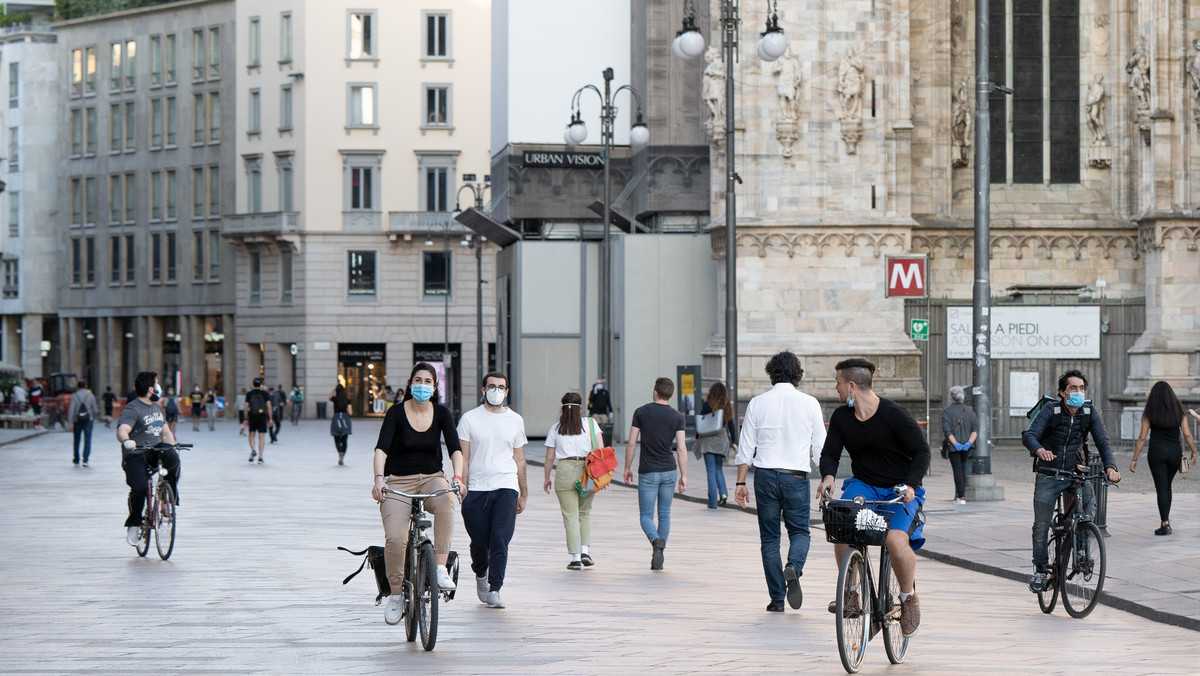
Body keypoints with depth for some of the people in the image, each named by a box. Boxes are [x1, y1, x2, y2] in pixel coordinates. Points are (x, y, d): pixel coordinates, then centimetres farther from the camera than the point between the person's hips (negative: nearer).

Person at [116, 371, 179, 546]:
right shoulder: (132, 409, -8)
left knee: (173, 458, -29)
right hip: (135, 455, -5)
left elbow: (166, 432, 22)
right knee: (139, 488, -25)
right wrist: (126, 440, -49)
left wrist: (173, 448, 3)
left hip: (155, 451, 5)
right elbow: (122, 430, -25)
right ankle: (133, 524, -2)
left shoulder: (157, 407, 19)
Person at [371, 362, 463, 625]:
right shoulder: (396, 413, -4)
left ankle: (441, 569, -32)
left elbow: (455, 448, -7)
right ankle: (396, 594, -3)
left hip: (431, 478, 1)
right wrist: (379, 478, -31)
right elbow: (381, 449, -14)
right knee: (395, 538, -23)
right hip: (398, 482, -1)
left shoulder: (442, 413, 3)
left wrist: (457, 477, -25)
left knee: (445, 501, -36)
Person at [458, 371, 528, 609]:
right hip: (476, 489, -1)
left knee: (500, 540, -13)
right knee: (479, 542, 5)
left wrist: (523, 494, 16)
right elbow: (463, 457, 3)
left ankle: (494, 590, -12)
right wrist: (462, 488, -6)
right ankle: (480, 575, 34)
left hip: (506, 488, 1)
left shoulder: (515, 420, 12)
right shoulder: (470, 419, 4)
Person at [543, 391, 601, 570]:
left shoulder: (555, 428, 5)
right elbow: (600, 450, -3)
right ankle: (585, 550, 6)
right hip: (587, 471, 1)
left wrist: (547, 478, 19)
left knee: (570, 516, 2)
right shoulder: (590, 424, 4)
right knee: (585, 512, 18)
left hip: (564, 473, -1)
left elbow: (549, 458, 7)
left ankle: (576, 558, -1)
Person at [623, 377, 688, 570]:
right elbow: (681, 449, -5)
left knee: (646, 516, 4)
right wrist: (684, 476, 0)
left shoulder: (641, 412, -5)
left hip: (648, 472, -2)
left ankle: (656, 540, -27)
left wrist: (627, 468, 8)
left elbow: (631, 443, -4)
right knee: (664, 514, 13)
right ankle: (658, 557, 12)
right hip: (669, 470, 2)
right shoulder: (677, 416, -1)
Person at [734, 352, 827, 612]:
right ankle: (793, 567, -19)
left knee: (769, 537, 8)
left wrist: (741, 482, 8)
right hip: (797, 475, -1)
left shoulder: (757, 403, 1)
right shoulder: (809, 403, 0)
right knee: (800, 531, 12)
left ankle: (777, 598, 6)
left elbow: (746, 447, 3)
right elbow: (820, 447, 1)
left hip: (766, 474, 1)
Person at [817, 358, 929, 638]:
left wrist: (910, 485, -29)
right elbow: (829, 453, 5)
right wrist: (828, 476, -18)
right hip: (863, 485, 5)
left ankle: (909, 597, -3)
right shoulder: (841, 417, 2)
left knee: (896, 540, -30)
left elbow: (921, 451, -14)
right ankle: (850, 592, -11)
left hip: (900, 491, -5)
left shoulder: (893, 414, -15)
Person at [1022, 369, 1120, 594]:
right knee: (1041, 524, -5)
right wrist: (1040, 450, -42)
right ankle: (1041, 569, 11)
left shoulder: (1090, 412, -3)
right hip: (1049, 474, -2)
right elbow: (1029, 435, -19)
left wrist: (1110, 466, -25)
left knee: (1089, 505, -22)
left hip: (1076, 472, 2)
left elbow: (1102, 440, -8)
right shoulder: (1050, 410, -10)